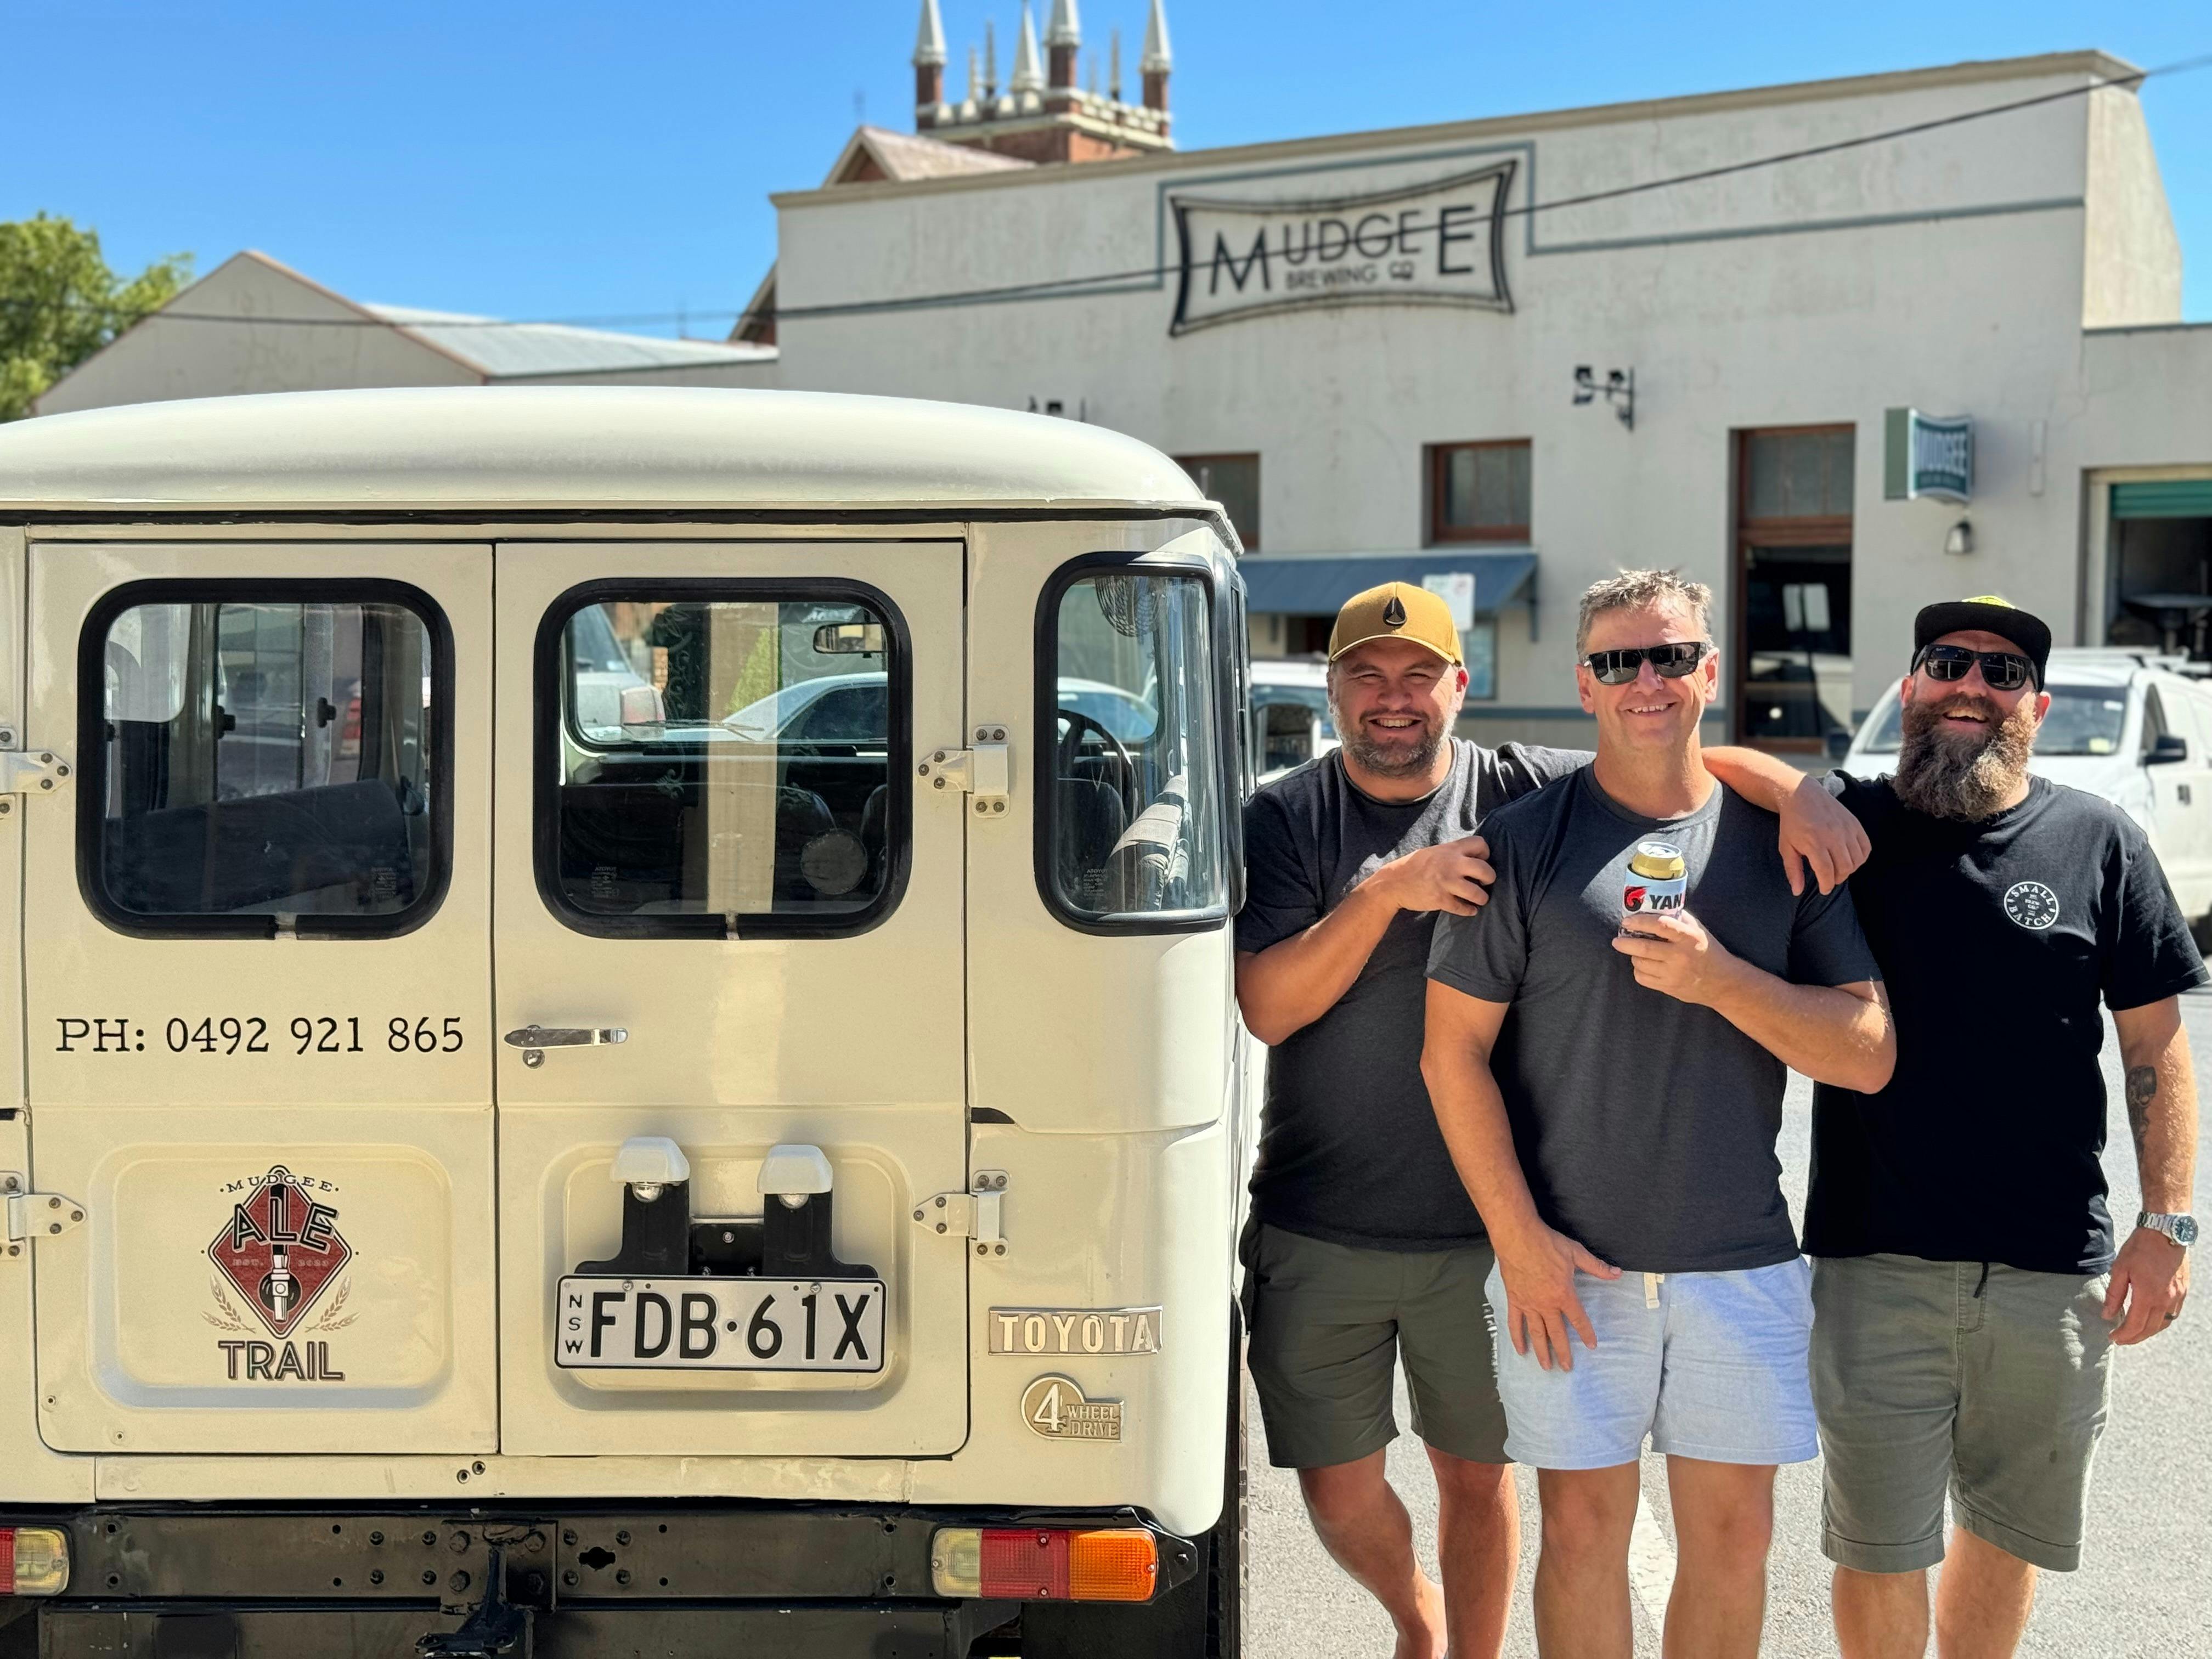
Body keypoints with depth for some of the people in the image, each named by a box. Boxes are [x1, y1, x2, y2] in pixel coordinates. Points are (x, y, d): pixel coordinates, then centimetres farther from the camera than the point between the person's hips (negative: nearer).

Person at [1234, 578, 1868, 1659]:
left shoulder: (1523, 792, 0)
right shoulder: (1284, 820, -1)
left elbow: (1692, 759, 1)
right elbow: (1268, 1007, -10)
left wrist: (1799, 793, -20)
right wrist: (1386, 891, -21)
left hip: (1480, 1233, 0)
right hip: (1318, 1241, 0)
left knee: (1476, 1474, 12)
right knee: (1339, 1489, 9)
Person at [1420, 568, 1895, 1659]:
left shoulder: (1779, 841, 4)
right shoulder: (1523, 842, -2)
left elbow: (1868, 1057, -1)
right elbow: (1454, 1052, -4)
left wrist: (1720, 979, -16)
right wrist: (1520, 1239, -10)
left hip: (1743, 1262, 2)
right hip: (1568, 1262, -2)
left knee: (1734, 1533, 9)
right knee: (1584, 1527, 5)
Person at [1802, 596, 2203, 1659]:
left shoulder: (2099, 842, 4)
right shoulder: (1845, 827, 2)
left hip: (2055, 1269, 1)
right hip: (1877, 1261, -1)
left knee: (2010, 1533, 16)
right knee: (1879, 1550, 6)